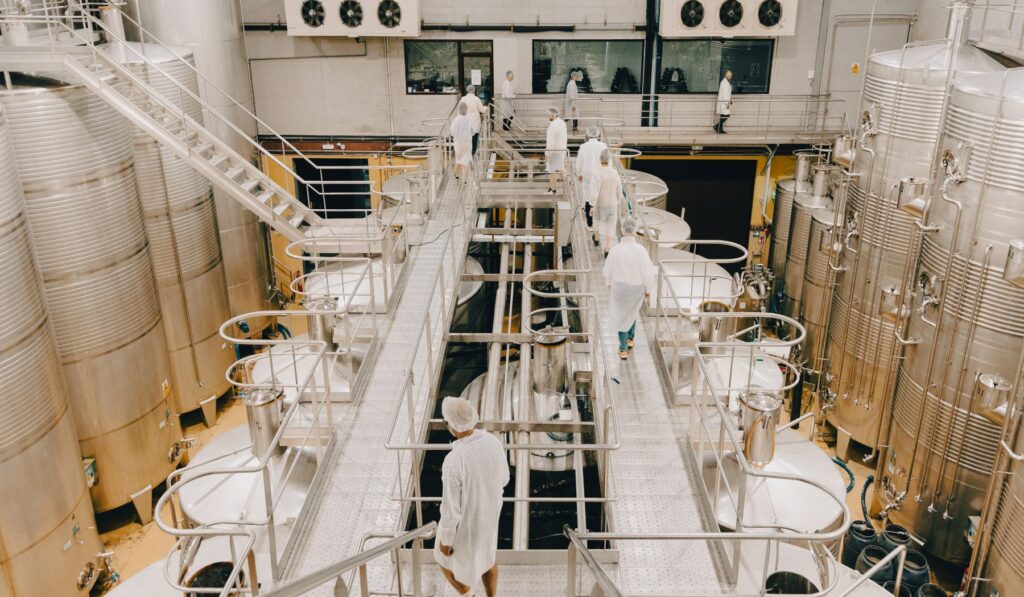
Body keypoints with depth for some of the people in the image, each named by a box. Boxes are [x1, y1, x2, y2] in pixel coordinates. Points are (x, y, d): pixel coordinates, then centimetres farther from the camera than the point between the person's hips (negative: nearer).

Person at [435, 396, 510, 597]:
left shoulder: (453, 462, -41)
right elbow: (502, 478, -2)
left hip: (463, 523, -5)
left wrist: (445, 540, -11)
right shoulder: (493, 442, -21)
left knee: (445, 560, 29)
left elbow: (450, 509, -29)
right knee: (485, 556, 33)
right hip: (488, 514, 6)